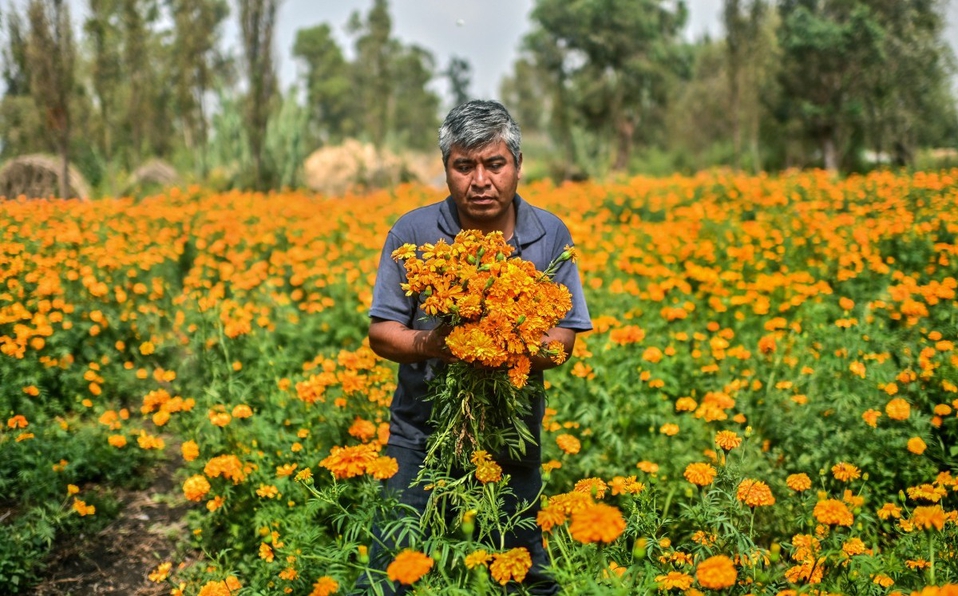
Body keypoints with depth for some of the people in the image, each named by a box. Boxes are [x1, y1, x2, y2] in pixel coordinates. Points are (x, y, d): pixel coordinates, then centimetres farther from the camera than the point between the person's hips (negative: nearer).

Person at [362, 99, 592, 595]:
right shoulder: (412, 234, -8)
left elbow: (564, 341, -3)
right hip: (422, 438, -1)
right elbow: (381, 332, -5)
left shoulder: (550, 237, -4)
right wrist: (427, 344, -27)